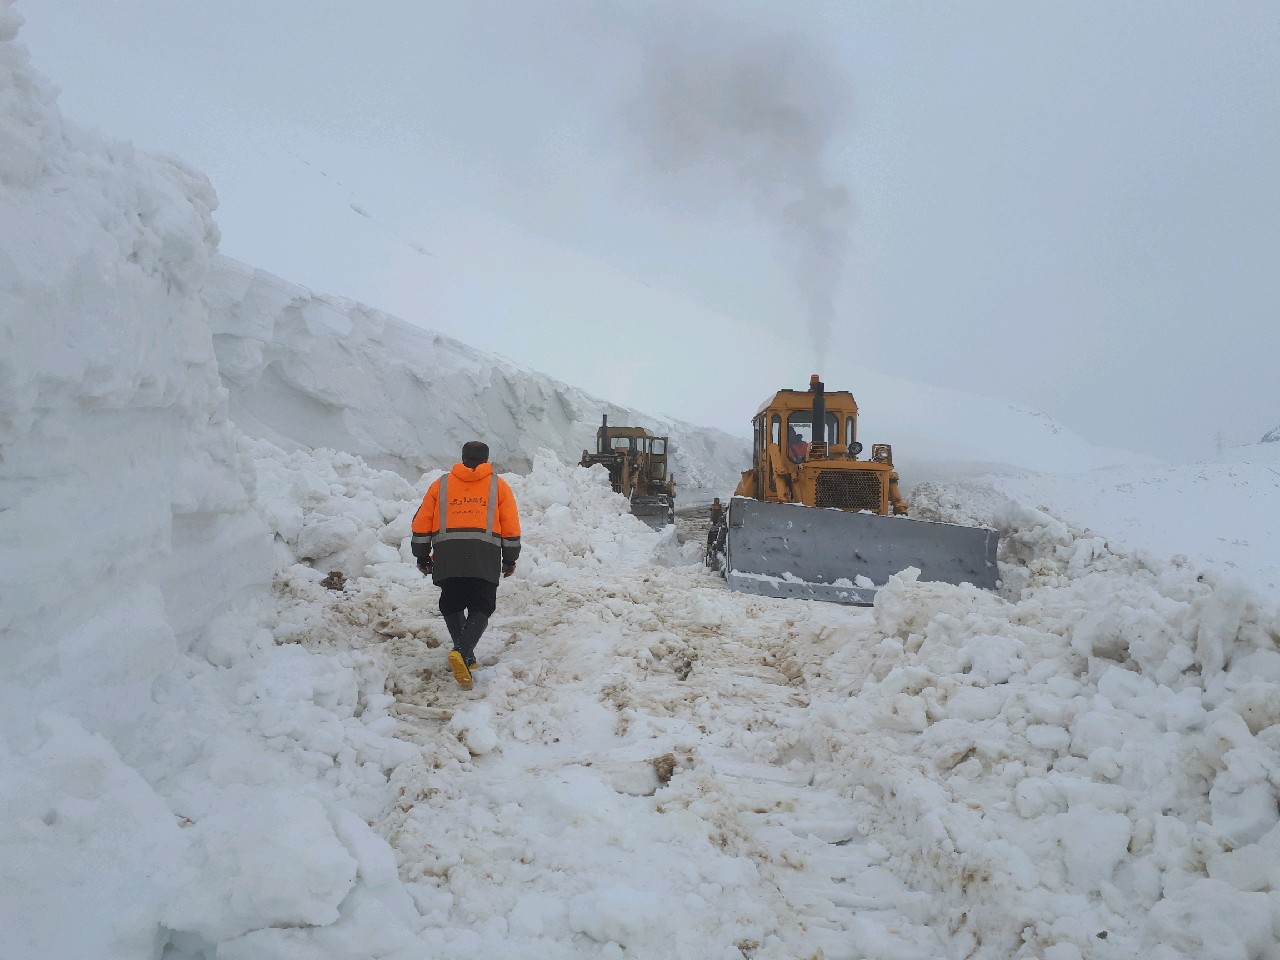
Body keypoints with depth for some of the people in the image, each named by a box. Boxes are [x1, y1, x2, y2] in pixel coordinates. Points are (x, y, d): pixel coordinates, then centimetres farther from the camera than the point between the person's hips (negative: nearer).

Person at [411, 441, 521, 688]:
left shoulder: (441, 484, 18)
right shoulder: (498, 485, 14)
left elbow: (421, 523, 15)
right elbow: (511, 528, 9)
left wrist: (422, 557, 24)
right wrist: (510, 560, 18)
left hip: (447, 556, 2)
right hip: (485, 557, -1)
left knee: (451, 605, 18)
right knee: (481, 608, 3)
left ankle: (466, 657, 10)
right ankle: (462, 652, -20)